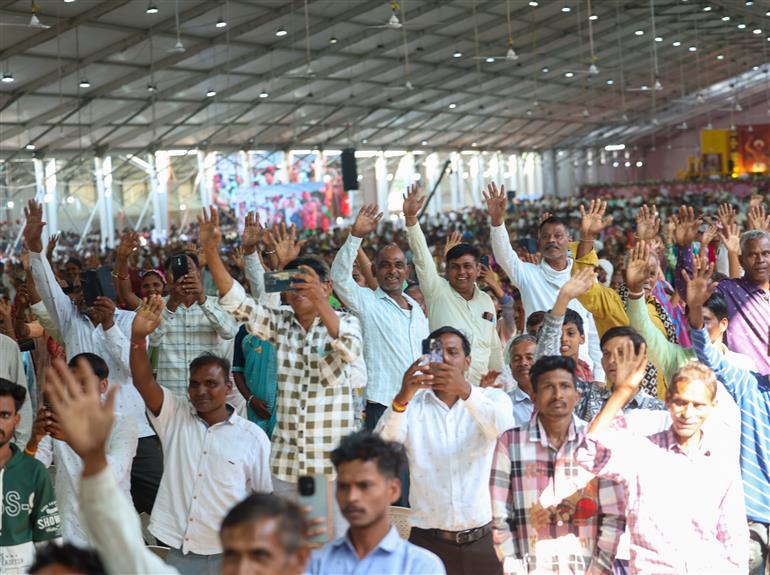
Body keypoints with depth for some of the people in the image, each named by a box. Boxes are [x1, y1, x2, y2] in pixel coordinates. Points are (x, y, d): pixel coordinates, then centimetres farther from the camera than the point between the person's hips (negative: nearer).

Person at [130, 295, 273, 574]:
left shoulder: (253, 436, 0)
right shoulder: (174, 417, 6)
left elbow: (265, 496, 3)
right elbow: (143, 381, -8)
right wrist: (138, 336, -23)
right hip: (176, 552, 1)